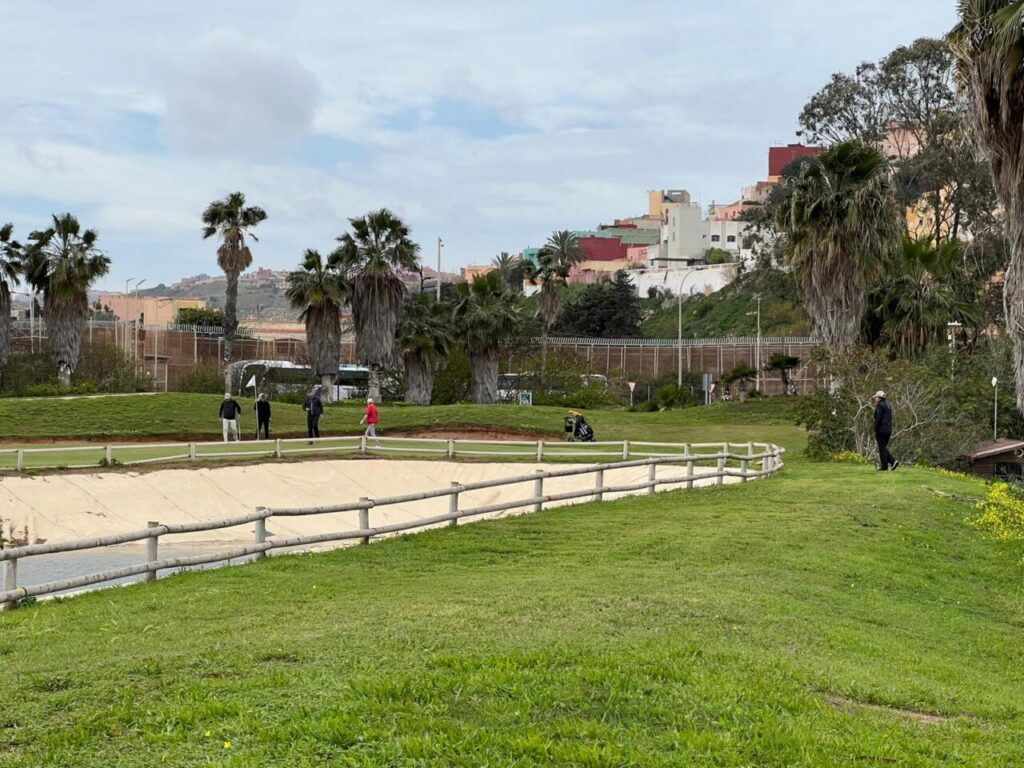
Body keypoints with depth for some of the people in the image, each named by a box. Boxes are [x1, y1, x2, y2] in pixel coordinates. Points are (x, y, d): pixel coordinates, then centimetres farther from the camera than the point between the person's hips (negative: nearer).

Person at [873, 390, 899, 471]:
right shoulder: (888, 405, 16)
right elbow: (890, 419, 18)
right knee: (884, 448, 16)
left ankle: (884, 467, -1)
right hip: (888, 430, 9)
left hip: (881, 430, -9)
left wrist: (875, 430, -11)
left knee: (882, 448, -2)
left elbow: (878, 419, -17)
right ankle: (893, 461, 3)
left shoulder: (880, 406, -11)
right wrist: (890, 431, 18)